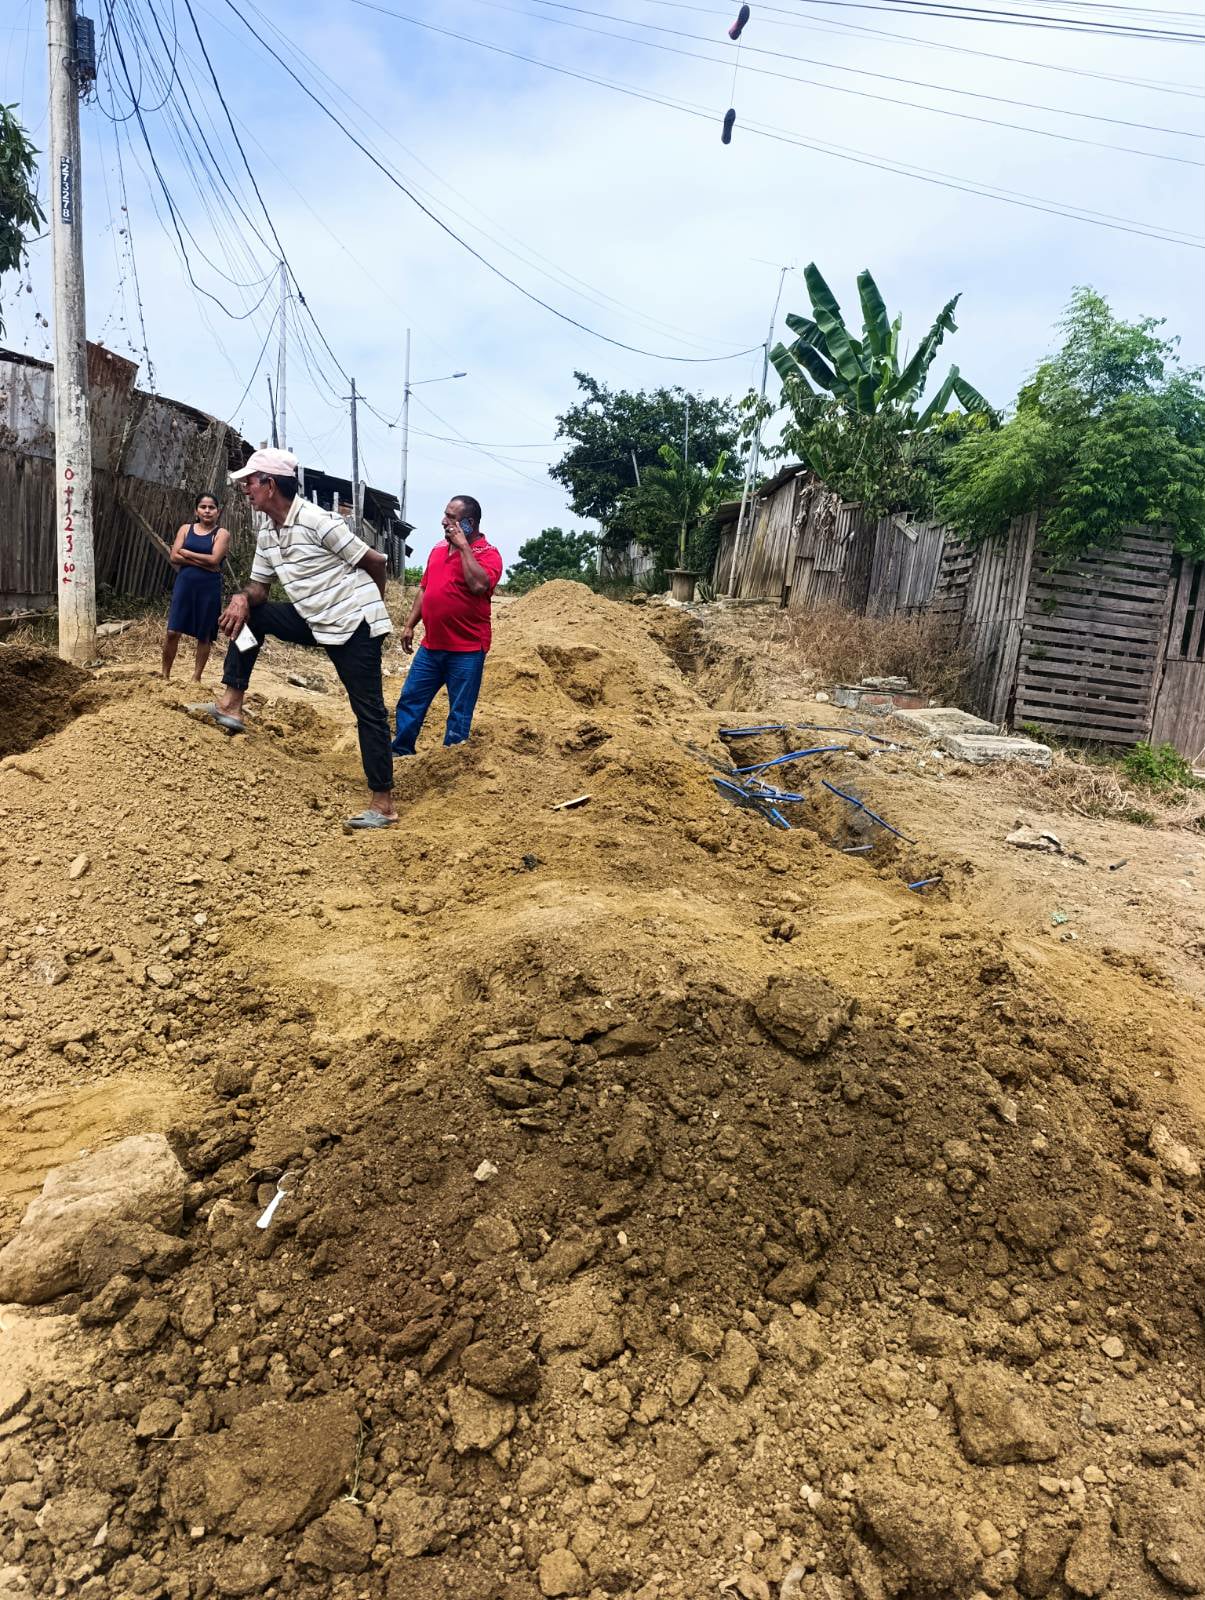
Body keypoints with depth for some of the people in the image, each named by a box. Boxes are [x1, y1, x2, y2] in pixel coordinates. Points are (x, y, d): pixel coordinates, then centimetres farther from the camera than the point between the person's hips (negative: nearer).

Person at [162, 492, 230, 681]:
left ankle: (196, 677, 17)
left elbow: (214, 560, -14)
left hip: (209, 588, -2)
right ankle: (165, 674, 13)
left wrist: (187, 553, -6)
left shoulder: (221, 534, -1)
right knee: (172, 631, -1)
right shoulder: (186, 529, 8)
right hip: (184, 584, 2)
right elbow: (174, 557, -2)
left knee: (204, 635, 5)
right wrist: (202, 562, -13)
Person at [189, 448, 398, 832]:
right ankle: (231, 706, 9)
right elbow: (259, 586, 15)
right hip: (315, 623, 8)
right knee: (246, 615, 7)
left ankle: (383, 804, -6)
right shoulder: (266, 535, 8)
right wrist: (241, 599, -11)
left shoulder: (316, 521, -18)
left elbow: (376, 562, -14)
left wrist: (369, 606, 4)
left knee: (368, 710, -8)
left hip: (353, 626, -8)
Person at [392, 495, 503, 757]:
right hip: (431, 646, 7)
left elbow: (479, 585, -28)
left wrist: (463, 546, -19)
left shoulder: (488, 554, -8)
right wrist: (410, 625, 15)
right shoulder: (439, 548, 12)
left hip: (467, 650, -6)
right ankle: (401, 752, 25)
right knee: (410, 700, 11)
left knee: (459, 712, 3)